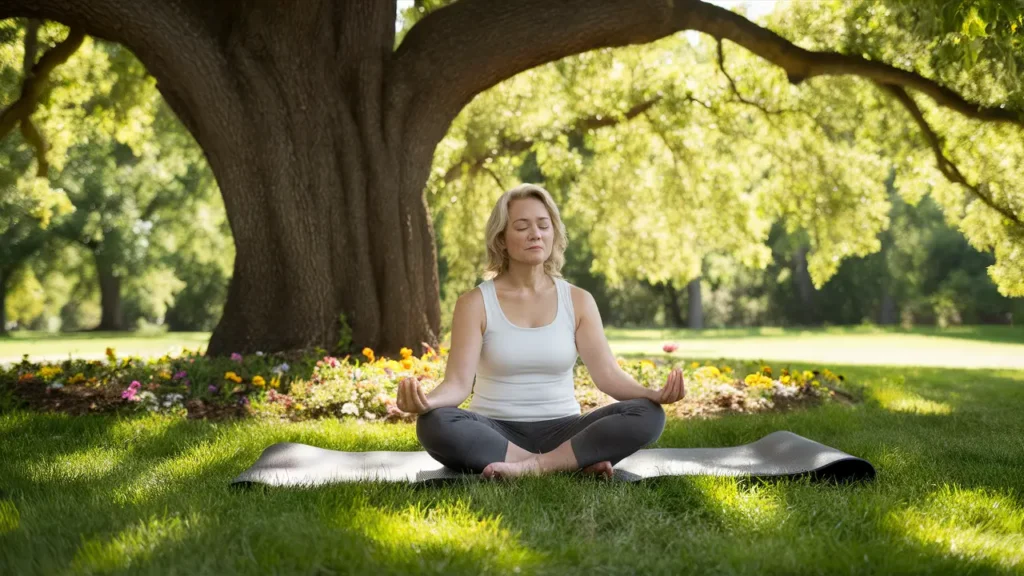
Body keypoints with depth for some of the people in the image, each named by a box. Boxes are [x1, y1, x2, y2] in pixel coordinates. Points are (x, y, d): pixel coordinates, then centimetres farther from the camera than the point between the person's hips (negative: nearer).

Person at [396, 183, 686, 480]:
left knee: (647, 414, -24)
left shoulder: (578, 301, 4)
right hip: (495, 435, -2)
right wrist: (426, 400, -37)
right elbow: (458, 383, -13)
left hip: (561, 433, 2)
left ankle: (532, 466, -31)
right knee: (435, 424, -35)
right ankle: (577, 462, -31)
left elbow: (607, 373, -6)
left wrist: (652, 395, -28)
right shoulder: (475, 303, -3)